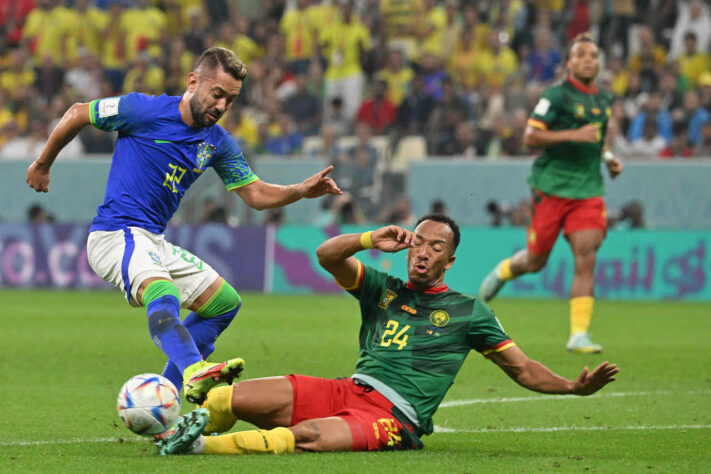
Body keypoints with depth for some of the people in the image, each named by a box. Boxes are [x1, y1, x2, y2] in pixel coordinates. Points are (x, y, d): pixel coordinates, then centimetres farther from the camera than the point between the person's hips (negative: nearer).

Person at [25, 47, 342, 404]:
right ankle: (195, 373, -59)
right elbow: (77, 115, 0)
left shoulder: (218, 143, 8)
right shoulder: (144, 111, -11)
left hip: (153, 242, 9)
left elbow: (256, 195, 12)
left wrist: (302, 190, -6)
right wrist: (42, 166, 10)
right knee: (163, 293, -36)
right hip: (114, 236, -9)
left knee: (225, 302, 12)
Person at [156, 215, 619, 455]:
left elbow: (523, 369, 14)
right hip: (348, 390, 4)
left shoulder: (469, 312, 14)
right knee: (229, 399, -16)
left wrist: (575, 386, -2)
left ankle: (200, 445, -36)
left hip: (395, 418, -4)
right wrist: (372, 239, -9)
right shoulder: (382, 289, 21)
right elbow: (328, 255, 8)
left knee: (306, 436, -37)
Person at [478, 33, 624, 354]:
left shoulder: (603, 100, 13)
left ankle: (578, 335, -12)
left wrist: (608, 157, 12)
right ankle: (501, 272, 41)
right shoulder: (557, 95, -8)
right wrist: (574, 135, -23)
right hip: (551, 187, -4)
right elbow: (530, 136, -15)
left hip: (588, 189, 4)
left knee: (586, 259, -11)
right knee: (535, 261, 6)